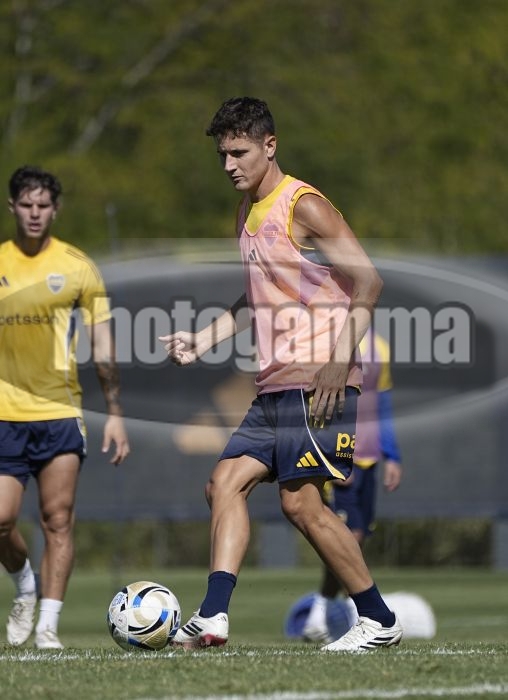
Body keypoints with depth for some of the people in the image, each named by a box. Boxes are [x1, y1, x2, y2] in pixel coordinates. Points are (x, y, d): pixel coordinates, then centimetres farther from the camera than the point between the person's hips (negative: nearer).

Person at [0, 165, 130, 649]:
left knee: (58, 520, -7)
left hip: (60, 413, -1)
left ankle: (47, 627, -4)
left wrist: (115, 413, -3)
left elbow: (102, 348, 3)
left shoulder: (77, 267, 2)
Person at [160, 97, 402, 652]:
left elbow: (367, 282, -14)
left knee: (300, 502, -11)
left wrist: (339, 362, -22)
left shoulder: (303, 207, -10)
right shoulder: (248, 212, 17)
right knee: (226, 481, -4)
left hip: (318, 386, -9)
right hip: (273, 389, 9)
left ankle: (380, 620, 0)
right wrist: (200, 343, 17)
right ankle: (213, 617, -12)